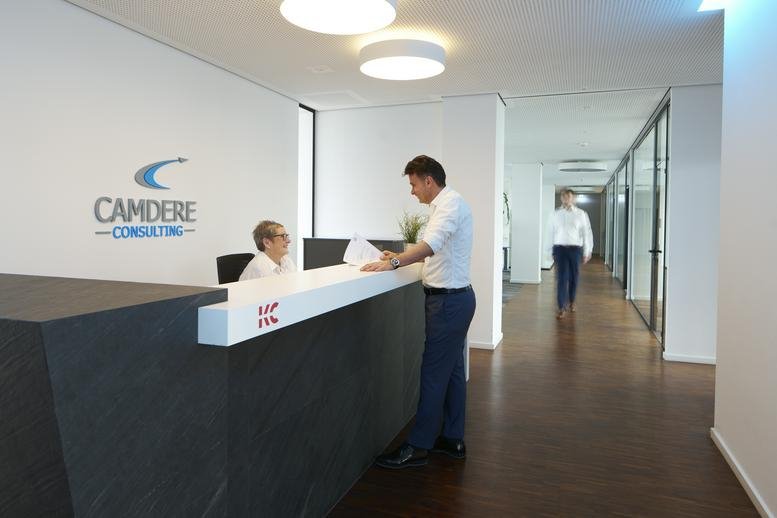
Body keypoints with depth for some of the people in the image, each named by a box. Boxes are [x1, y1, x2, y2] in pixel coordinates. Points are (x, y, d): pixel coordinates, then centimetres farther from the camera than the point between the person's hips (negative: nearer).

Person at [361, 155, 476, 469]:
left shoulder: (450, 203, -14)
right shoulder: (447, 204, 16)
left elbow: (432, 244, -31)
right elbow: (435, 251, 22)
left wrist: (395, 263, -34)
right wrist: (400, 256, 14)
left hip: (449, 300, -10)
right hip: (454, 298, 10)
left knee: (433, 373, -4)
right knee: (452, 370, 14)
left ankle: (418, 447, 6)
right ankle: (452, 439, 25)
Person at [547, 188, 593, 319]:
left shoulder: (581, 214, -1)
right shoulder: (556, 214, 3)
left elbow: (587, 233, 1)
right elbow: (552, 232, 7)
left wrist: (587, 252, 0)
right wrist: (551, 250, 8)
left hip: (575, 248, 0)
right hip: (560, 248, 0)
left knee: (574, 277, 12)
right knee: (561, 278, -7)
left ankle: (572, 301, 35)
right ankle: (562, 308, -6)